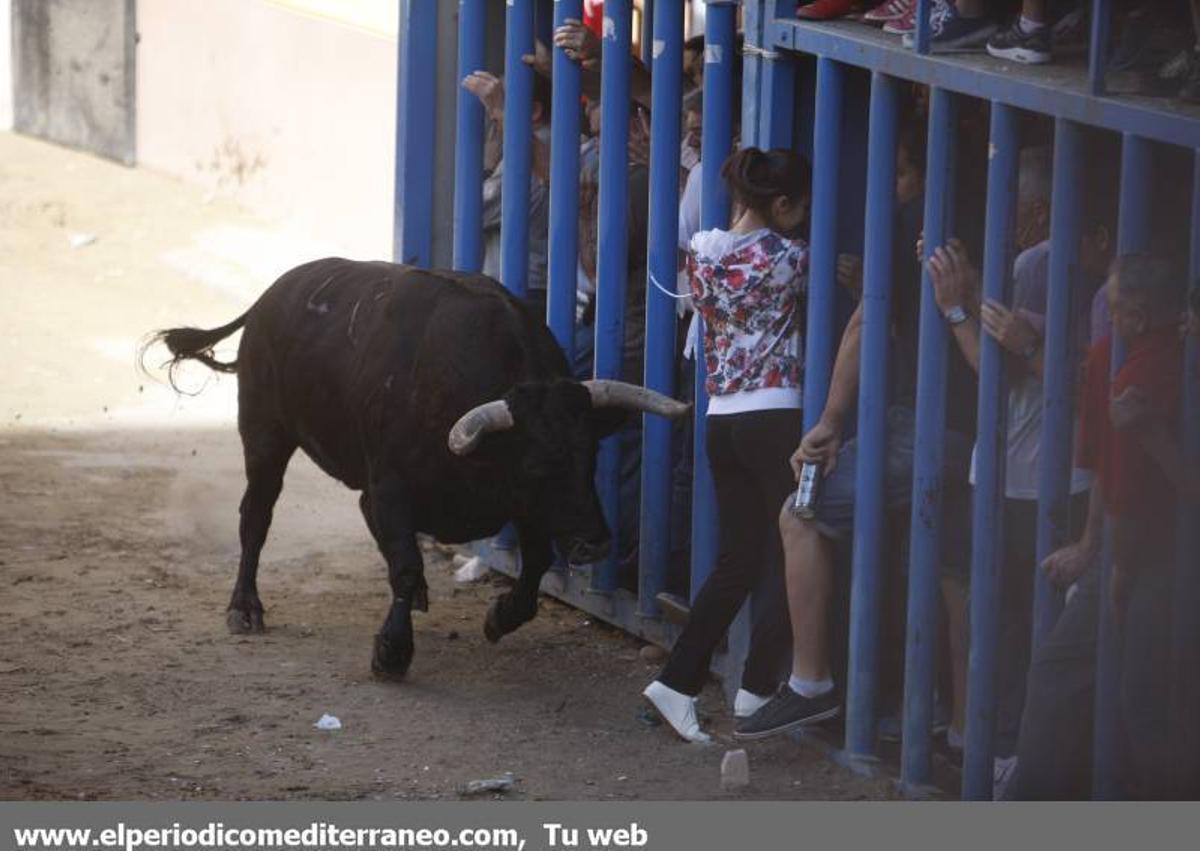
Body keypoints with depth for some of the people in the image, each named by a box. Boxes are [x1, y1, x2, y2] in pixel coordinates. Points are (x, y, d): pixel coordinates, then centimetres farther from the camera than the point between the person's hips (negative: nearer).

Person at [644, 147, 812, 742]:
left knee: (736, 561, 12)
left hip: (721, 420, 7)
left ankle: (678, 681, 5)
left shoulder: (703, 253, 5)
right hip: (775, 418, -7)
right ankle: (758, 688, 4)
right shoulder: (785, 257, -13)